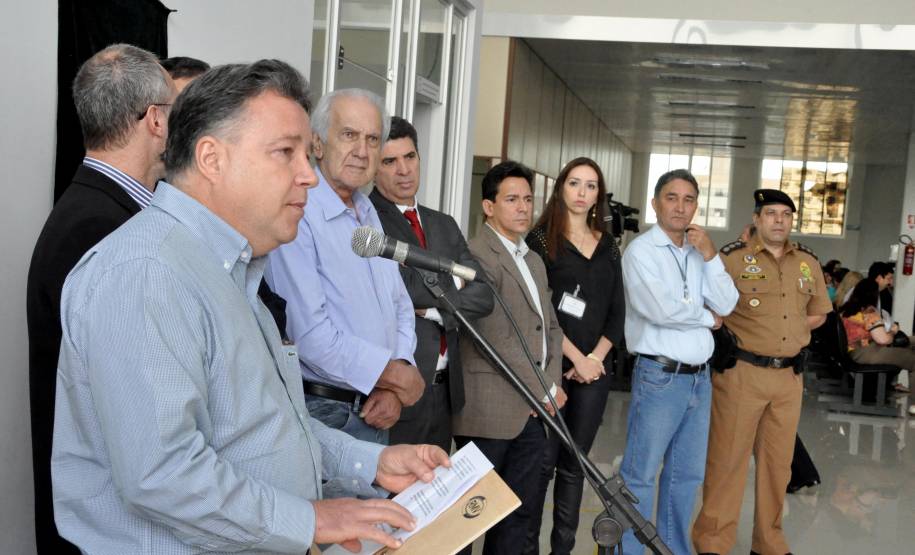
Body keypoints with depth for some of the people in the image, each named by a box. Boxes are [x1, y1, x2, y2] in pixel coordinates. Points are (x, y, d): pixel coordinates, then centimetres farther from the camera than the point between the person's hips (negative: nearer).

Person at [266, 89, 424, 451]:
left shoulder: (369, 214, 12)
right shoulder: (296, 213, -16)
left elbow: (400, 308, 14)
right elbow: (310, 333, -23)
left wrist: (393, 390, -2)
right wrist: (396, 375, -11)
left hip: (375, 411, 8)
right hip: (321, 412, -7)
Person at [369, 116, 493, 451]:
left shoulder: (444, 225, 14)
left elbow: (483, 295, 5)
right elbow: (401, 288, -21)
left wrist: (434, 308, -10)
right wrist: (451, 284, -5)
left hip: (444, 387, 7)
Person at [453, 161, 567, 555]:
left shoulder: (534, 260, 18)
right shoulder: (478, 255, -12)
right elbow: (495, 339, -19)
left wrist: (551, 384, 3)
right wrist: (544, 390, -12)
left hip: (535, 409, 8)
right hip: (491, 408, -8)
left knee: (521, 507, 13)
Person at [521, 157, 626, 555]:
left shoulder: (608, 247, 14)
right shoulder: (541, 239, 0)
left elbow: (617, 311, 10)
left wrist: (596, 357, -4)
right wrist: (575, 357, -11)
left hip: (595, 368, 4)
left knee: (575, 463, 8)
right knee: (543, 461, -4)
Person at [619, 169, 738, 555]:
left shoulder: (699, 253, 13)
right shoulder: (641, 250, -7)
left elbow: (725, 306, 3)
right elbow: (661, 309, -20)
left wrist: (709, 255, -7)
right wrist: (707, 317, -4)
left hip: (699, 376, 7)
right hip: (660, 376, -7)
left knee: (688, 474, 15)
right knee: (639, 475, -2)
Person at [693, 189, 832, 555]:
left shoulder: (808, 263, 10)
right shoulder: (732, 257, -6)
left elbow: (817, 313, 21)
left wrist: (784, 331, 7)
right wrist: (733, 338, -9)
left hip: (789, 375, 5)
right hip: (741, 373, -5)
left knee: (778, 462, 13)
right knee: (728, 459, -1)